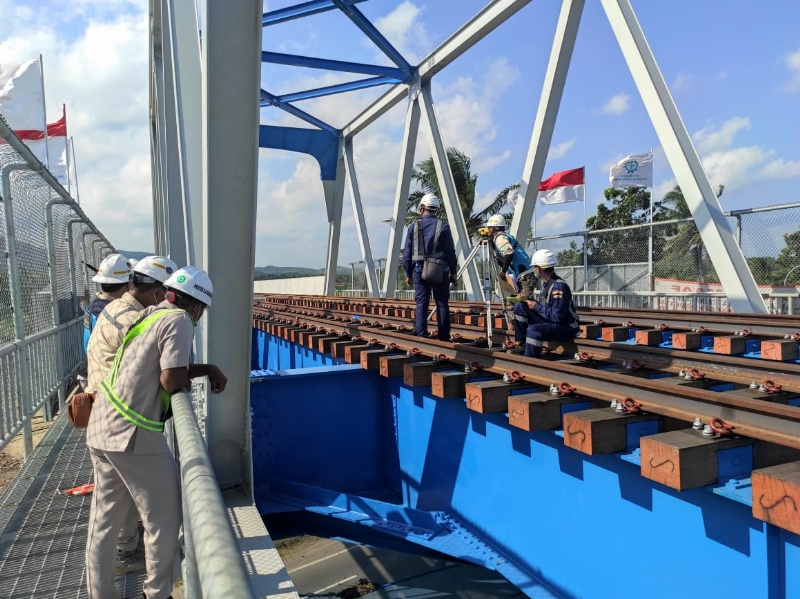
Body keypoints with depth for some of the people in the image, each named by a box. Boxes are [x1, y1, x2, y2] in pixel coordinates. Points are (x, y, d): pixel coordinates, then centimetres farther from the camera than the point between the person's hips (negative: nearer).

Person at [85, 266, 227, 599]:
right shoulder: (178, 320, -12)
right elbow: (172, 380, -17)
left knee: (103, 520, 18)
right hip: (132, 434, -9)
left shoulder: (150, 315, 14)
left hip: (102, 429, 9)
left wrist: (208, 369, 13)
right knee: (164, 518, 8)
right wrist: (187, 379, 3)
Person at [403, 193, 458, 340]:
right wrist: (453, 272, 7)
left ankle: (421, 334, 1)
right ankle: (443, 336, 6)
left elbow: (407, 253, 4)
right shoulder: (443, 226, -1)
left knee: (421, 302, 4)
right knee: (442, 303, 5)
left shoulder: (414, 227, 2)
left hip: (420, 269, 1)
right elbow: (450, 251, -1)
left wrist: (408, 273, 12)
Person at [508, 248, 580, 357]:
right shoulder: (546, 282, 4)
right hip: (549, 321, 10)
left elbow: (558, 316, -27)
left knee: (533, 330, -35)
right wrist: (529, 300, 0)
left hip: (566, 327, -10)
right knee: (519, 307, 3)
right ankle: (521, 344, 5)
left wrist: (536, 307, -18)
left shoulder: (558, 286, -24)